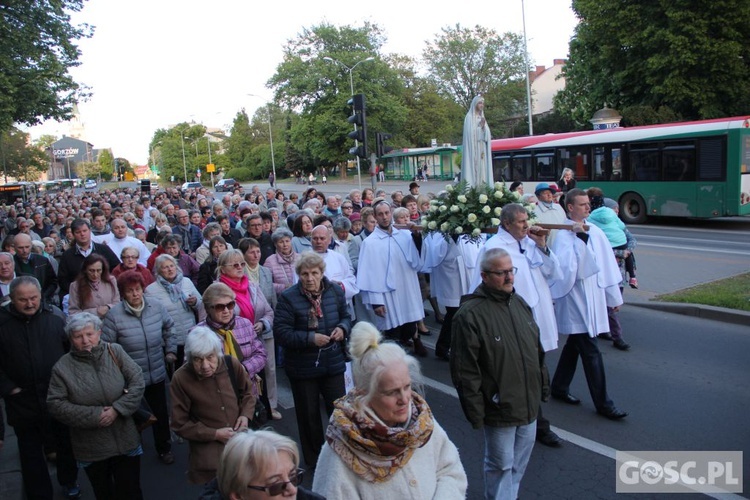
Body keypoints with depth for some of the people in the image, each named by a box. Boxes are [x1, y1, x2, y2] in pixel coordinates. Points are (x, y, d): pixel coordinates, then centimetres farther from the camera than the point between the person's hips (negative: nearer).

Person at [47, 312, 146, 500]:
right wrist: (93, 416, -17)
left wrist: (118, 409, -19)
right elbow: (55, 403, -10)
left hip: (125, 440, 0)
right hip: (91, 447, 0)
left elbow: (138, 381, -8)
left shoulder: (115, 352, -6)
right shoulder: (62, 366, -8)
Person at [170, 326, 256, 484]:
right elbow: (180, 425, -7)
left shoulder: (232, 363, -8)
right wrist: (215, 434, -13)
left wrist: (246, 415, -7)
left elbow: (248, 392, 12)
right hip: (208, 447, -2)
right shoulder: (181, 378, -16)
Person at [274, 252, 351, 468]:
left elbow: (346, 317, 12)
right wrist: (310, 338, -25)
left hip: (333, 363, 2)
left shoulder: (335, 291, -3)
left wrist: (343, 328, -11)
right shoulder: (288, 297, -13)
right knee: (309, 415, 13)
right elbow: (281, 333, -16)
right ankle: (313, 460, 34)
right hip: (303, 367, -2)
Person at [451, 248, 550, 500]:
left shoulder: (520, 303, 3)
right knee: (501, 465, 11)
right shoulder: (470, 314, -21)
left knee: (519, 463, 21)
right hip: (499, 408, -7)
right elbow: (465, 372, -18)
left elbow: (537, 350, 15)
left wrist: (544, 385, 15)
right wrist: (475, 412, -15)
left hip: (529, 404, 7)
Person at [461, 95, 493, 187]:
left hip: (482, 149, 6)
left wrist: (483, 126, -7)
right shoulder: (469, 117, 1)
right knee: (474, 167, -13)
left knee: (482, 169, 1)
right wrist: (480, 126, -11)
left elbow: (487, 134, 8)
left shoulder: (482, 117, 19)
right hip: (473, 148, -6)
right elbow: (470, 133, -10)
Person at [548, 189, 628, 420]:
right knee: (591, 352, -2)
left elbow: (607, 264, 11)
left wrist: (614, 296, 14)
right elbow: (567, 269, -24)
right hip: (576, 302, -7)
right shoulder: (564, 236, -14)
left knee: (574, 344, 18)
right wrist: (580, 239, -26)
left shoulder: (595, 232, 6)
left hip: (593, 299, 7)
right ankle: (602, 403, 9)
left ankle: (559, 387, 33)